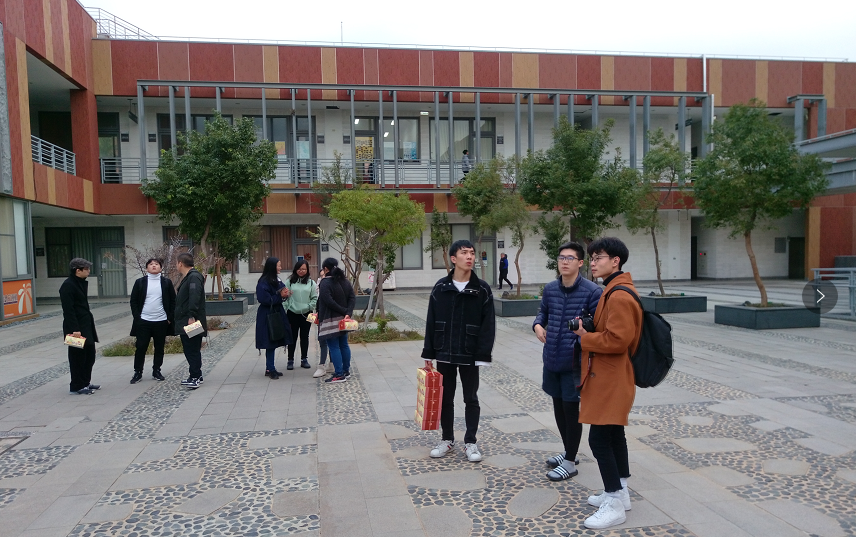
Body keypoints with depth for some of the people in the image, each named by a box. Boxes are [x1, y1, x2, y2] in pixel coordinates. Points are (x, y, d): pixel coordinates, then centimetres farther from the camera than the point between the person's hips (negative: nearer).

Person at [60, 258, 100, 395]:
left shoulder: (81, 283, 12)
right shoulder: (68, 286, -16)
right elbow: (68, 310, -20)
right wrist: (74, 329, -23)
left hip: (86, 324, 9)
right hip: (76, 327, -9)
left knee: (90, 354, 15)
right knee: (78, 356, 0)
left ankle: (85, 382, 27)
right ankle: (76, 386, 11)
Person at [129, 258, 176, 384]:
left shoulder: (166, 282, 3)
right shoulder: (140, 282, 3)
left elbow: (173, 301, 5)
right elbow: (133, 301, 4)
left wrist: (170, 318, -1)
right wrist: (137, 317, -4)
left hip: (161, 322, 1)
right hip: (143, 321, 0)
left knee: (159, 348, 8)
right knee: (141, 347, 1)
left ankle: (156, 371, 21)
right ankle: (138, 372, 13)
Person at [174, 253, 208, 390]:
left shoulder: (194, 277, -14)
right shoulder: (186, 278, 20)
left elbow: (194, 298, -25)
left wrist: (191, 317, -30)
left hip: (191, 322, -10)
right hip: (184, 323, 10)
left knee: (193, 350, -7)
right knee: (189, 350, 14)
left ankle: (195, 377, -4)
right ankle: (196, 376, 21)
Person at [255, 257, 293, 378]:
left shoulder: (277, 280, 10)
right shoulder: (264, 282, -16)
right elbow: (264, 299, -21)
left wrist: (285, 294, -4)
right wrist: (280, 296, -18)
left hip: (277, 314, 9)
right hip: (267, 316, -8)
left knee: (274, 343, 12)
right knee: (270, 344, -3)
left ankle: (270, 369, 20)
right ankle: (270, 369, 6)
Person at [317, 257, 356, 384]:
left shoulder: (325, 283, -13)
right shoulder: (345, 281, 8)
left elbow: (329, 301, -22)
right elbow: (353, 298, 1)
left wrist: (344, 311, -16)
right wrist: (348, 312, -9)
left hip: (331, 320, -7)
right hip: (343, 319, 7)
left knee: (334, 347, -3)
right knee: (344, 345, 15)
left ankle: (339, 374, -2)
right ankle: (346, 371, 23)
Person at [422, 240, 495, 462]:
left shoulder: (482, 289, -5)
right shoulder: (440, 287, -1)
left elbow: (488, 325, -6)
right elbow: (431, 321, 2)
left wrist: (483, 355, -12)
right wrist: (428, 353, 1)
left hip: (469, 355, -2)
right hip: (444, 354, 2)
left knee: (471, 399, 10)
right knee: (445, 398, 13)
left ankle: (470, 442, 23)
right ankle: (447, 439, 29)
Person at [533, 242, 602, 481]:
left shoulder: (591, 291, -14)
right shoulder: (550, 289, 3)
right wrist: (538, 324, 0)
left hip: (574, 360, -6)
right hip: (552, 359, 6)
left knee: (571, 408, 5)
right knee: (558, 406, 17)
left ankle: (570, 463, 21)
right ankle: (568, 451, 38)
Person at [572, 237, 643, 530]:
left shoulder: (620, 297, -21)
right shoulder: (612, 290, 13)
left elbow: (617, 340, -27)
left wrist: (584, 336, -15)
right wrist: (588, 331, 3)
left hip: (611, 380, -11)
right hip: (607, 377, 11)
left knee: (599, 439, -6)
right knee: (613, 435, 18)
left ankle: (615, 504, 5)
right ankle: (620, 492, 31)